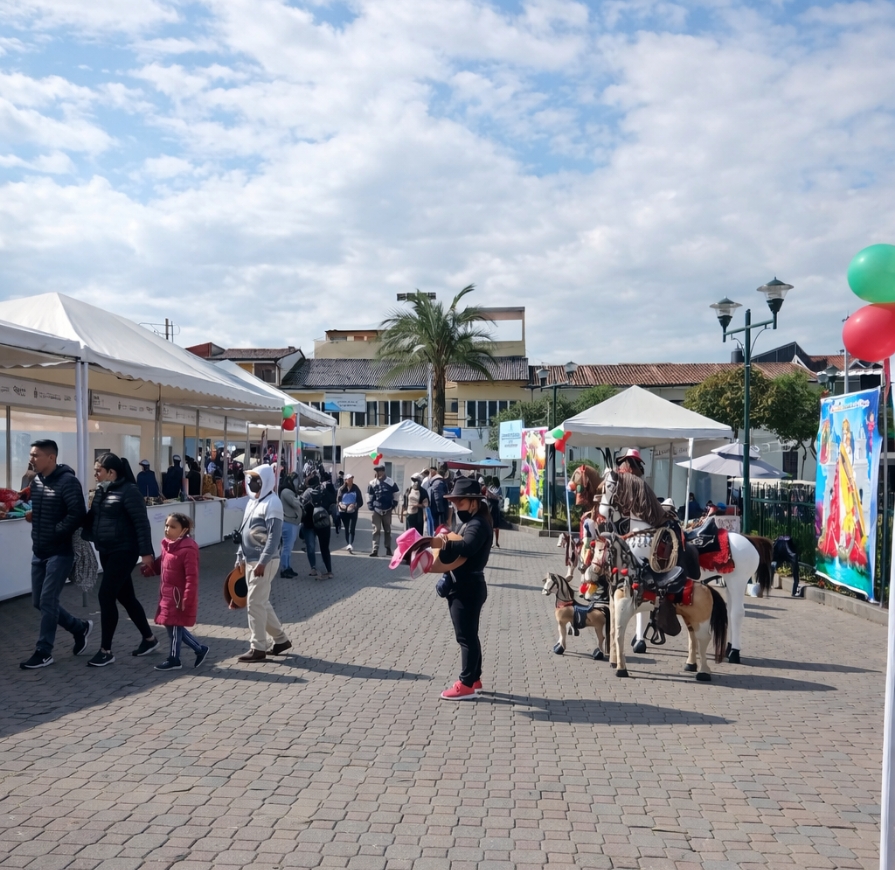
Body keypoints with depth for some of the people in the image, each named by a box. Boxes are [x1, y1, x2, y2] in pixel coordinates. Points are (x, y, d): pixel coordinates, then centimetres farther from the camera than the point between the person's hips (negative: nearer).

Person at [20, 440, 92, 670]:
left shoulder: (67, 481, -16)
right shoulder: (36, 481, 10)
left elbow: (78, 515, -22)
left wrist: (55, 533, -19)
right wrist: (31, 515, 4)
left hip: (59, 553, -9)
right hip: (38, 551, 9)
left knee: (47, 601, -4)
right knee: (39, 601, 12)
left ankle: (44, 652, 9)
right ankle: (80, 627, 29)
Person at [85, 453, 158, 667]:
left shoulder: (128, 491, -15)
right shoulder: (101, 491, 9)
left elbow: (141, 523, -17)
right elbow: (92, 518, 15)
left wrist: (146, 552, -20)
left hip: (124, 552, -8)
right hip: (106, 552, 8)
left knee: (106, 596, -9)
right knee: (125, 597, 14)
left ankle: (106, 650, 3)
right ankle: (149, 638, 28)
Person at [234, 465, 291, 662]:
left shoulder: (272, 503, -15)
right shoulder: (253, 501, 15)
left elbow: (274, 536, -21)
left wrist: (262, 562, -25)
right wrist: (240, 555, 17)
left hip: (264, 562, -9)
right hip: (251, 560, 9)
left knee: (255, 604, -5)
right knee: (262, 603, 15)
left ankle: (258, 648, 4)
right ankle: (281, 639, 26)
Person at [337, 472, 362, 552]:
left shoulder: (356, 488, -1)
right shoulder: (341, 489, 0)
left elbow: (360, 501, -2)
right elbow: (338, 499, -2)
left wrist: (354, 505, -19)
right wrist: (341, 505, -22)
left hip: (353, 511, -2)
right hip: (344, 511, 2)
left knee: (352, 529, -14)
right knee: (346, 529, 11)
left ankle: (350, 544, -24)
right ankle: (348, 544, 21)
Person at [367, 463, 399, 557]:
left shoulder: (391, 482, -7)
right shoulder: (372, 483, -3)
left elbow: (396, 495, 3)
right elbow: (369, 496, 6)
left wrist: (393, 506, -1)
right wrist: (371, 507, 0)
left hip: (387, 511, 0)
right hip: (376, 510, 0)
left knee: (387, 530, 11)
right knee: (376, 530, -5)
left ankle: (388, 549, 21)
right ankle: (375, 549, -7)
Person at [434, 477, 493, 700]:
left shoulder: (478, 524, -17)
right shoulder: (470, 522, 16)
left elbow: (466, 548, -37)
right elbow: (458, 552, 13)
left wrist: (446, 543, -52)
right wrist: (446, 541, -4)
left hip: (468, 589, -11)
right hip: (463, 587, 11)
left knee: (466, 637, -4)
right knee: (469, 635, 17)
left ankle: (466, 685, 3)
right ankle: (474, 679, 26)